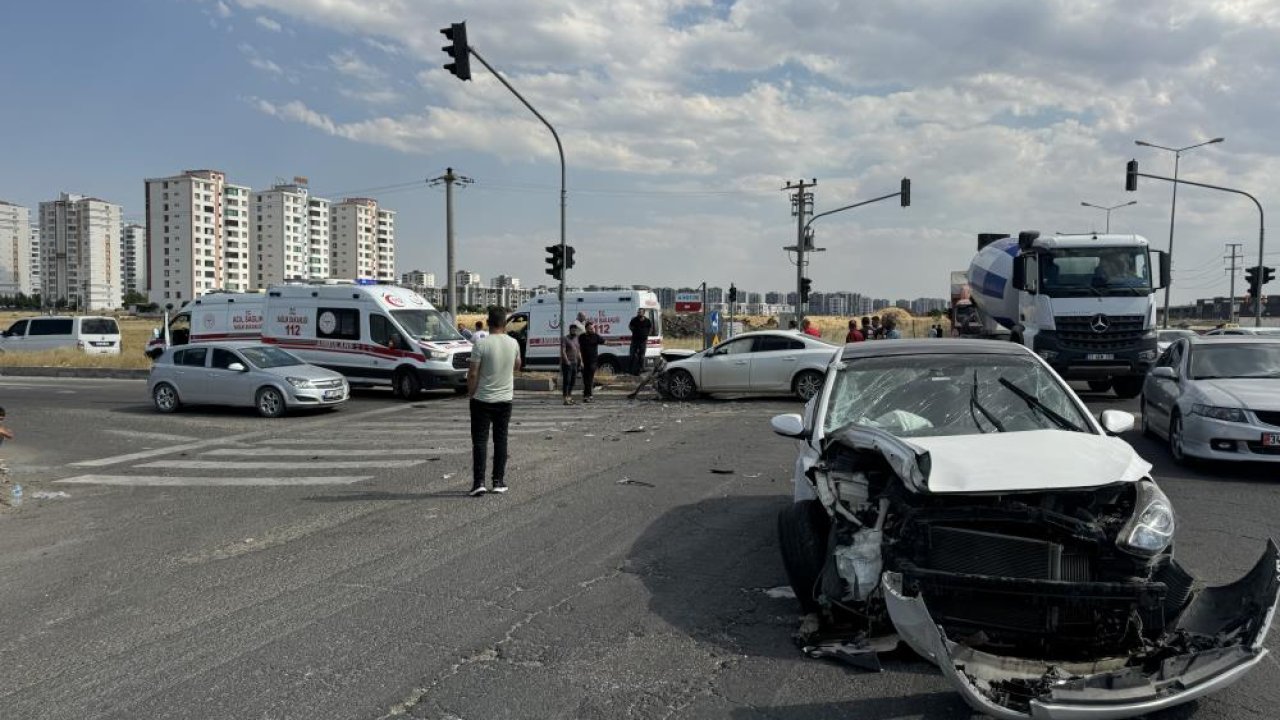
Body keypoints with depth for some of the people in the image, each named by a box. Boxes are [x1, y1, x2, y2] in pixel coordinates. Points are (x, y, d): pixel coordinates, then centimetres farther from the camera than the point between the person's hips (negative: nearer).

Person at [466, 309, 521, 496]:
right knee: (500, 440, 12)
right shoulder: (513, 343, -1)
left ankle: (479, 482, -5)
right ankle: (499, 481, 14)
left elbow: (473, 374, -14)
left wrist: (471, 393, 2)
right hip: (505, 399, 3)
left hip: (482, 399, -3)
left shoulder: (481, 344, -15)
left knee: (480, 440, 1)